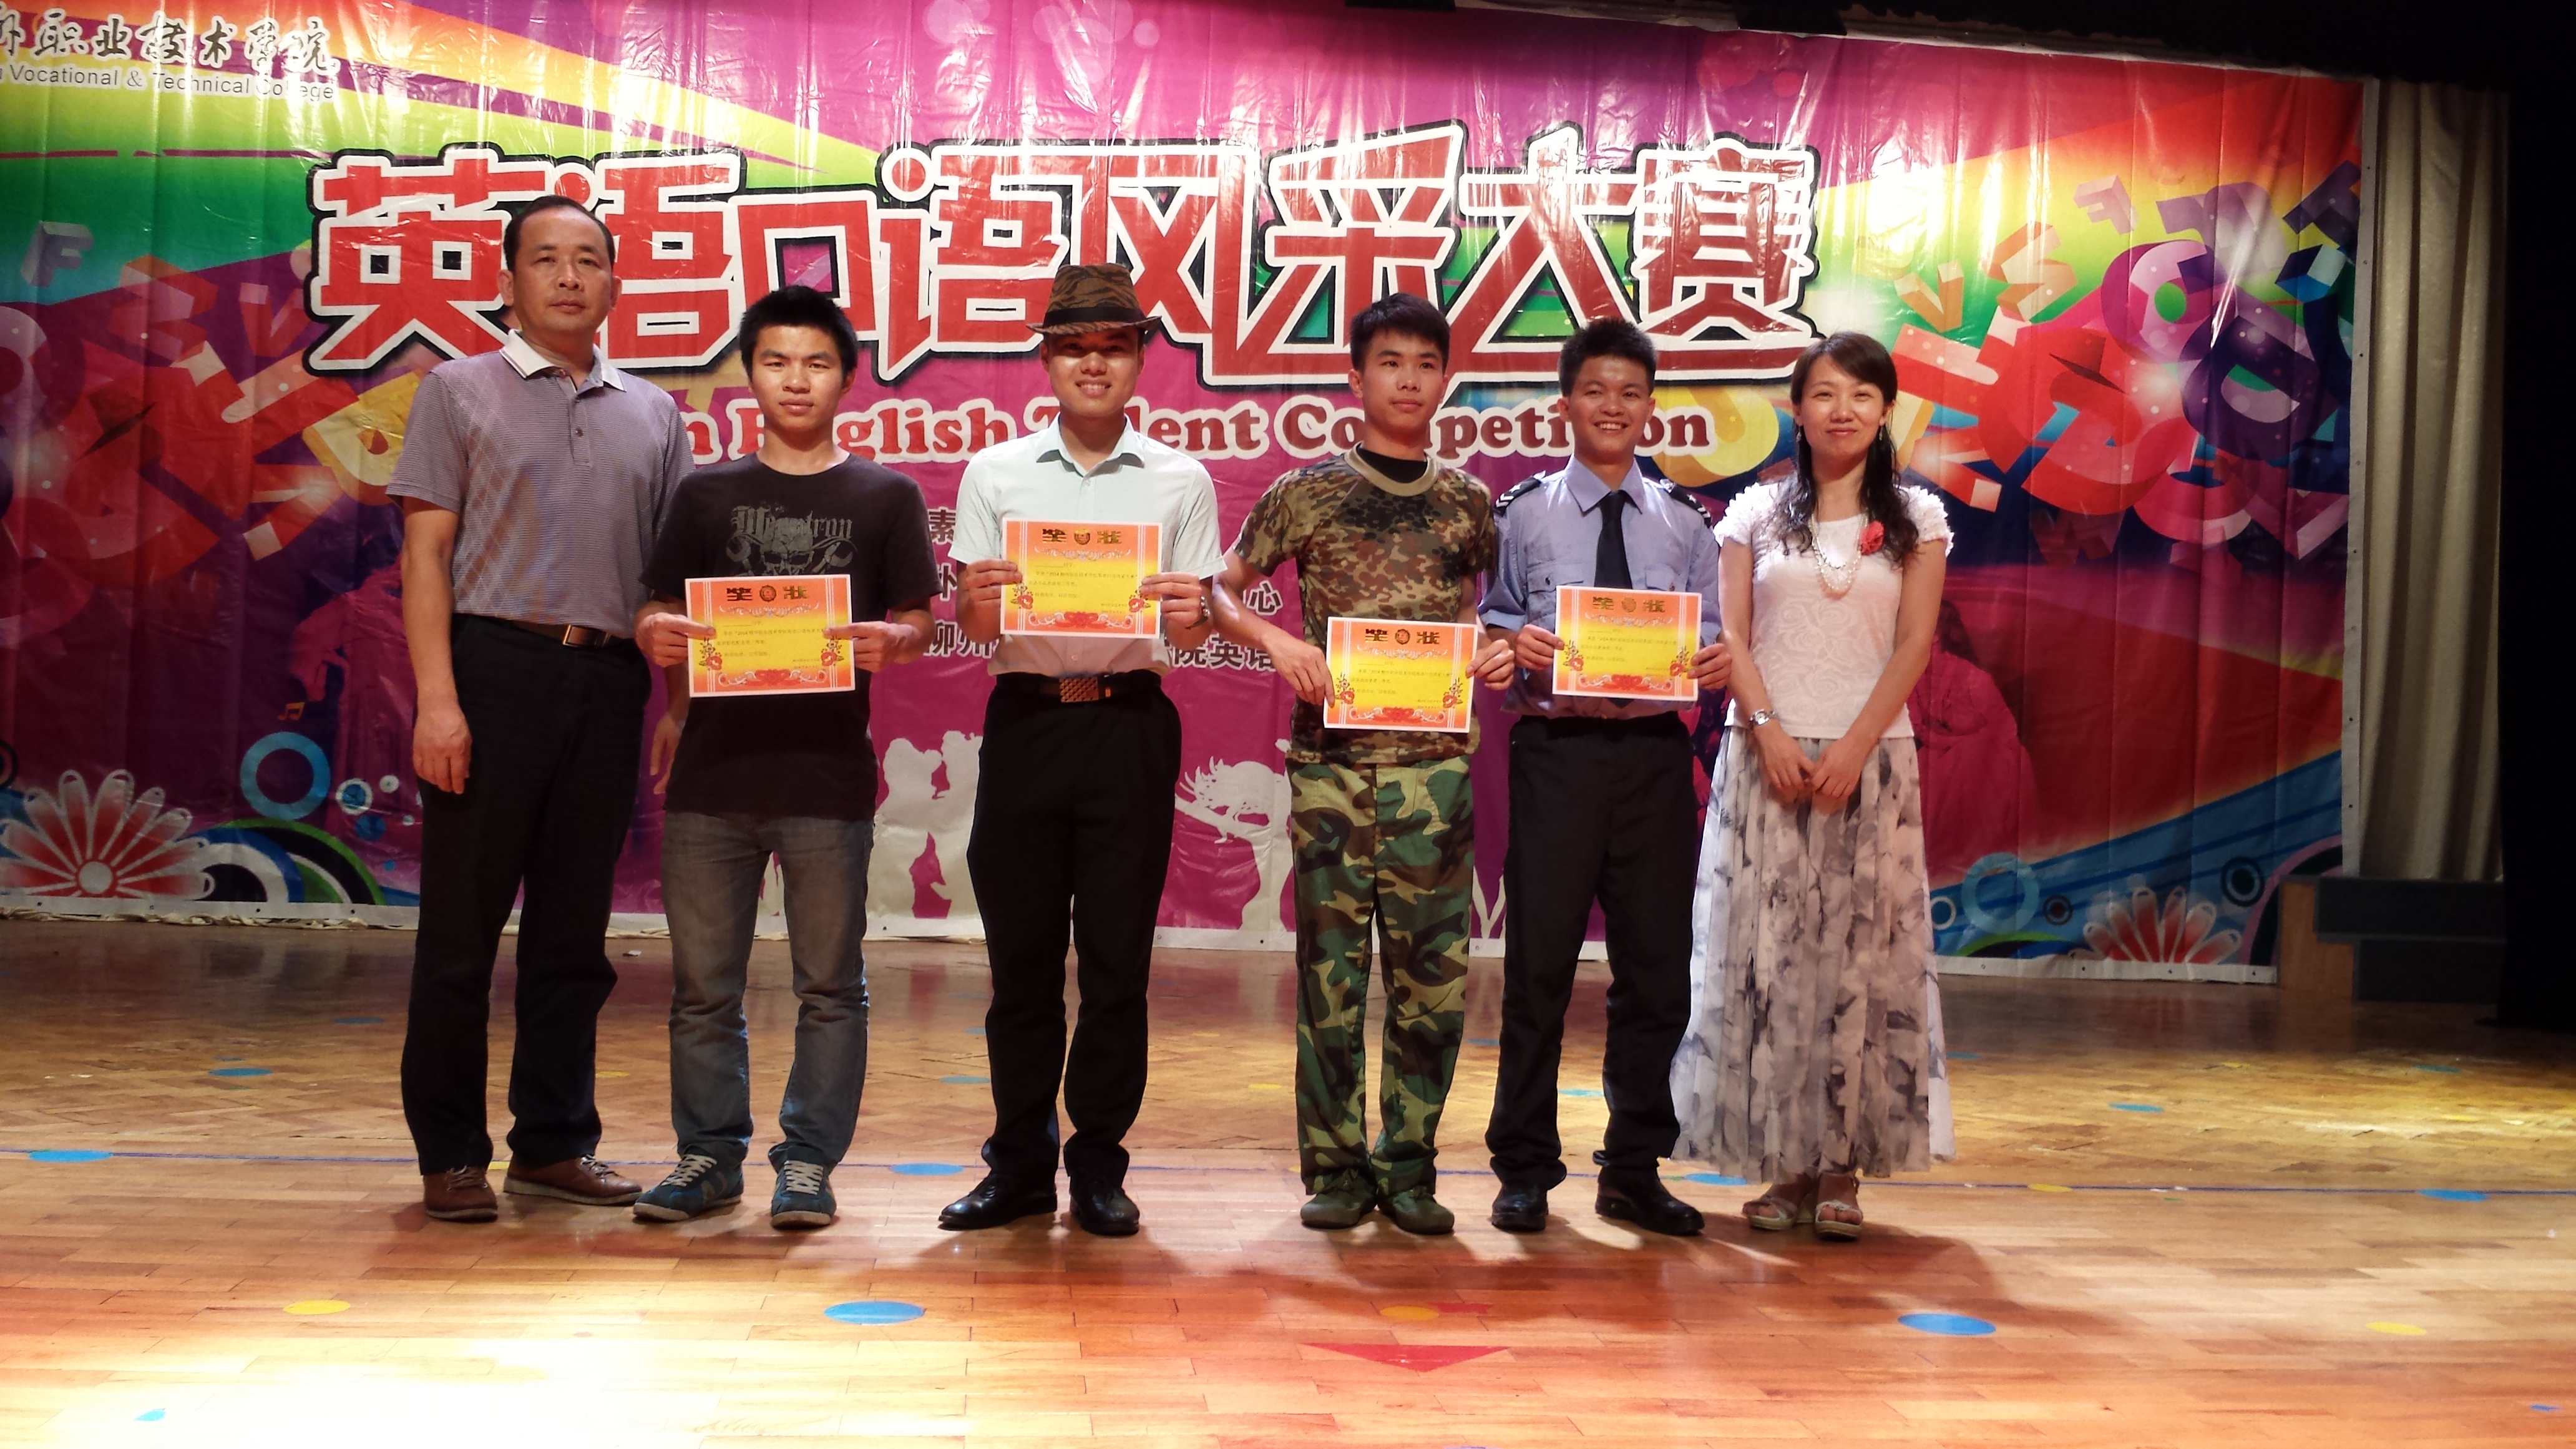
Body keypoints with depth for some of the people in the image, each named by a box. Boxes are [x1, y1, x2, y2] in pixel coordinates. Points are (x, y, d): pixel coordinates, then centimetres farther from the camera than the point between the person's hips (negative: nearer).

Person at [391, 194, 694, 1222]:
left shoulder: (653, 415, 15)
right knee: (463, 926, 1)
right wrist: (437, 696, -12)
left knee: (574, 932, 9)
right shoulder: (460, 392, 5)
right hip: (496, 665, -3)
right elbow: (427, 552, -2)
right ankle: (450, 1155, 9)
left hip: (607, 679, 4)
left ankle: (554, 1143, 19)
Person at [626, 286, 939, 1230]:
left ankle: (808, 1160, 14)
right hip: (712, 768, 2)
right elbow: (659, 613, 9)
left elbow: (917, 621, 4)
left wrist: (887, 643, -18)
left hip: (828, 773, -2)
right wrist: (657, 639, -13)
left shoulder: (885, 496, 7)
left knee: (829, 984, 4)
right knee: (703, 982, 8)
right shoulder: (707, 494, 11)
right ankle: (709, 1154, 20)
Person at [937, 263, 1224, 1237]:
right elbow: (974, 627, 5)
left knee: (1117, 958, 3)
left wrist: (1189, 615, -17)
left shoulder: (1181, 482, 7)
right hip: (1026, 719, 1)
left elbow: (1195, 630, 5)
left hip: (1130, 726, -1)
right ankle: (1019, 1165, 16)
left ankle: (1099, 1167, 14)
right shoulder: (996, 475, 9)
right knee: (1021, 954, 5)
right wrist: (981, 597, -17)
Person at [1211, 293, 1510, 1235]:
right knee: (1331, 964, 2)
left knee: (1430, 969, 2)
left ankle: (1409, 1167, 13)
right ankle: (1336, 1168, 11)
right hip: (1332, 759, -2)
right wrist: (1277, 643, -11)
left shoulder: (1470, 504, 11)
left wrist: (1501, 648, 0)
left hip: (1436, 762, 2)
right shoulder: (1305, 492, 5)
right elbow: (1220, 591, 6)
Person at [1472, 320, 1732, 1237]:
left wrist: (1719, 661, -13)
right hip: (1557, 749, -2)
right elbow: (1491, 626, 3)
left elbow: (1714, 638, 9)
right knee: (1539, 961, -1)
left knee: (1657, 963, 6)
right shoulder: (1522, 514, 6)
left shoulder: (1685, 523, 13)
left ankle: (1634, 1171, 18)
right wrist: (1517, 644, -18)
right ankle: (1526, 1170, 11)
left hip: (1655, 753, 3)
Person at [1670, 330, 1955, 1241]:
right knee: (1765, 951, -2)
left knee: (1861, 955, -2)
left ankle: (1843, 1166, 5)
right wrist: (1770, 731, -12)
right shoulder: (1757, 514, 9)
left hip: (1870, 756, 0)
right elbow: (1731, 636, 3)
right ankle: (1783, 1163, 5)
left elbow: (1914, 644, 0)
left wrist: (1853, 748, -11)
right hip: (1767, 755, 1)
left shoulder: (1915, 518, 8)